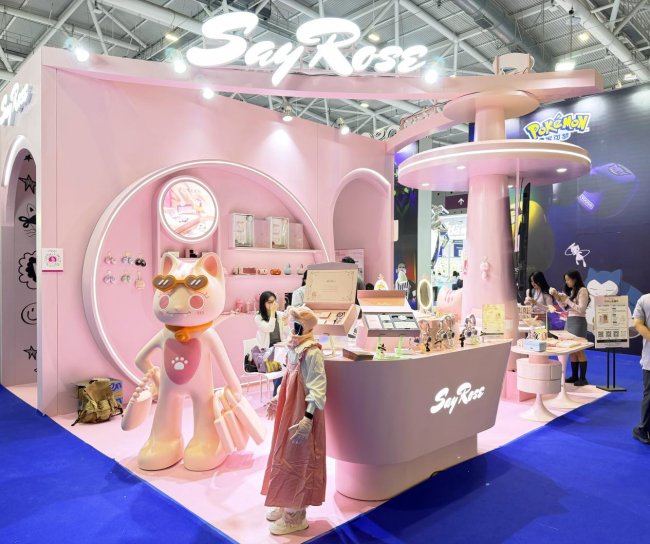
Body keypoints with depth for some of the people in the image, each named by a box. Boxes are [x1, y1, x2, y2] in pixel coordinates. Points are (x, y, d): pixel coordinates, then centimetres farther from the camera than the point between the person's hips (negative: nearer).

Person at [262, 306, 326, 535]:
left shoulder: (312, 353, -21)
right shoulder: (293, 348, 4)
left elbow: (317, 389, -23)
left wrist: (307, 419, -28)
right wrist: (277, 400, 25)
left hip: (303, 413, -8)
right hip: (289, 410, 9)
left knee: (296, 460, 3)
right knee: (286, 457, 18)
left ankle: (296, 515, 18)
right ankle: (288, 505, 35)